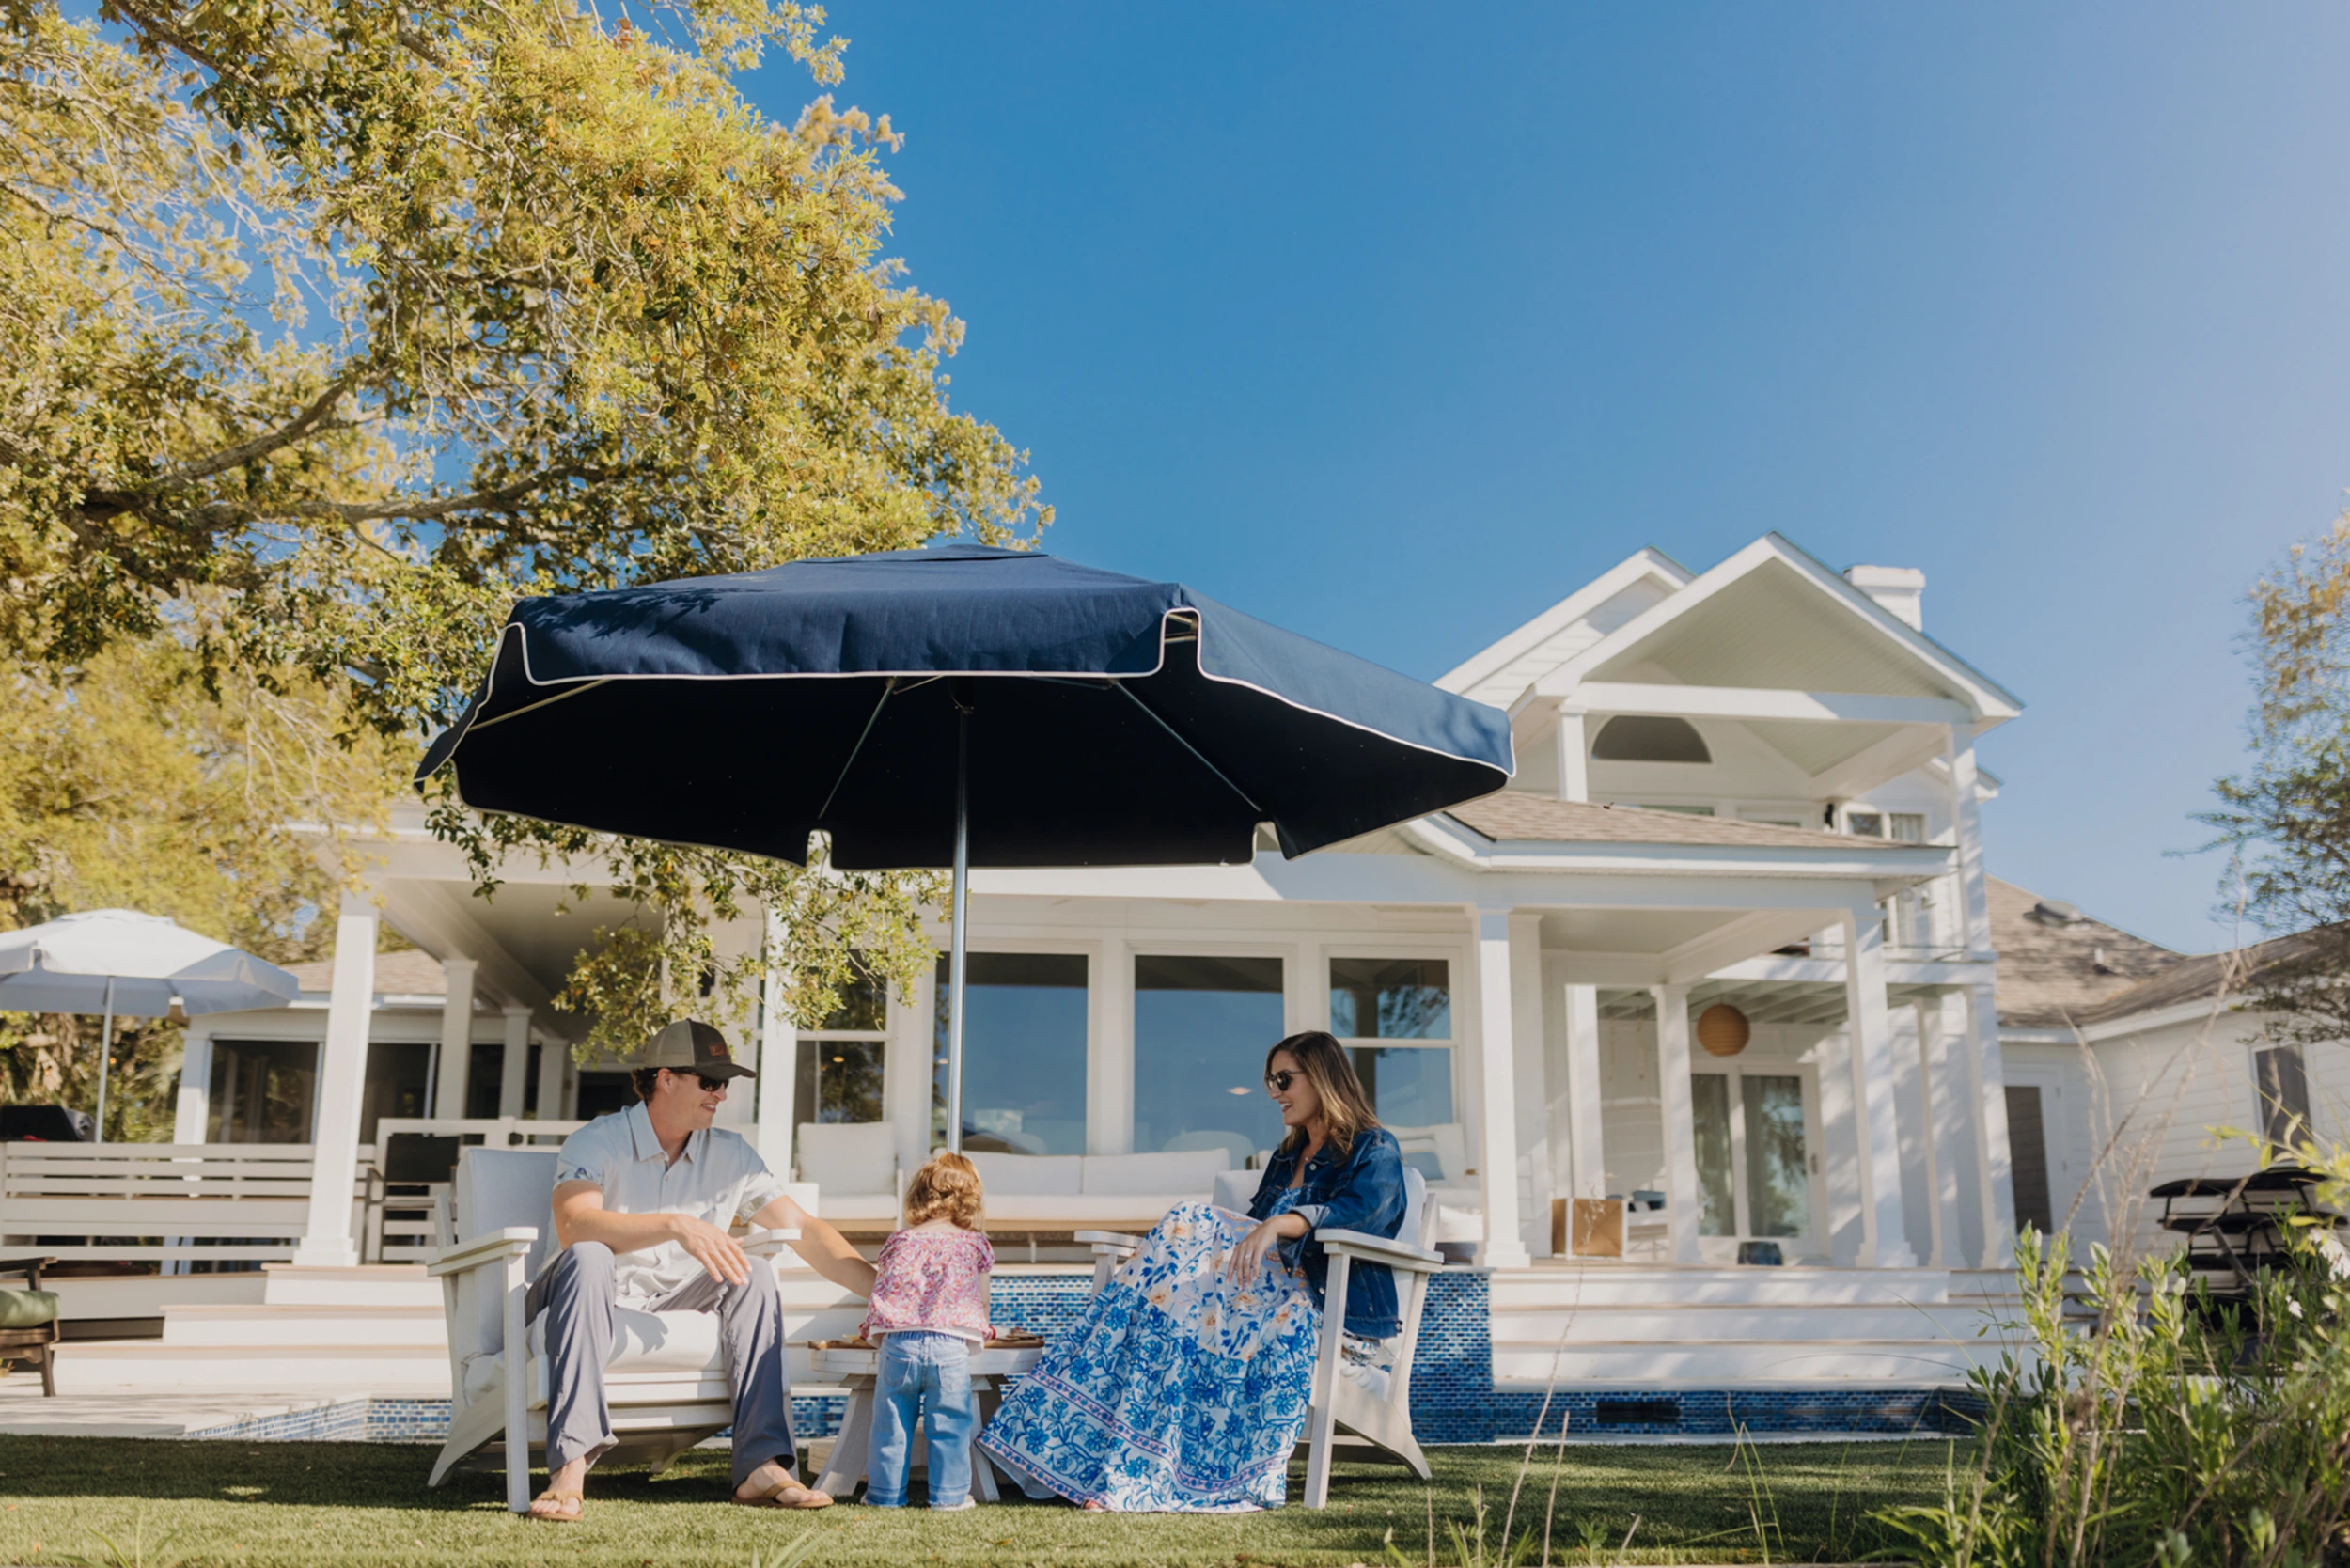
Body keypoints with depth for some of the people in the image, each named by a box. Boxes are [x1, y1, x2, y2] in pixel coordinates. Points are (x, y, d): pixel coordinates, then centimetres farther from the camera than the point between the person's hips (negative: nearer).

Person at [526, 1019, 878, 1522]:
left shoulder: (731, 1155, 2)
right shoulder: (596, 1142, -13)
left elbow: (805, 1231, -1)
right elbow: (574, 1226, -33)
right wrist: (677, 1225, -44)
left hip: (673, 1301, 4)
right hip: (598, 1294, -4)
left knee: (752, 1274, -20)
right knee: (588, 1258, -35)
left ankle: (762, 1465, -27)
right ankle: (568, 1469, -43)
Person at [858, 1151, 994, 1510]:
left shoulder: (898, 1242, 15)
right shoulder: (974, 1243, 11)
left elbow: (881, 1295, 20)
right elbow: (982, 1302, 19)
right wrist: (981, 1330, 39)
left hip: (897, 1343, 2)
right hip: (950, 1345, -2)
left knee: (890, 1422, 10)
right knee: (950, 1423, 6)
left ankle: (886, 1493, 18)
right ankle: (949, 1494, 9)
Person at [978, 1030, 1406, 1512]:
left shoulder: (1375, 1151, 0)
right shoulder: (1288, 1155, 25)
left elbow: (1357, 1211, -21)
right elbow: (1253, 1224, 16)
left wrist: (1278, 1225, -36)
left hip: (1340, 1307, -7)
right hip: (1276, 1287, 7)